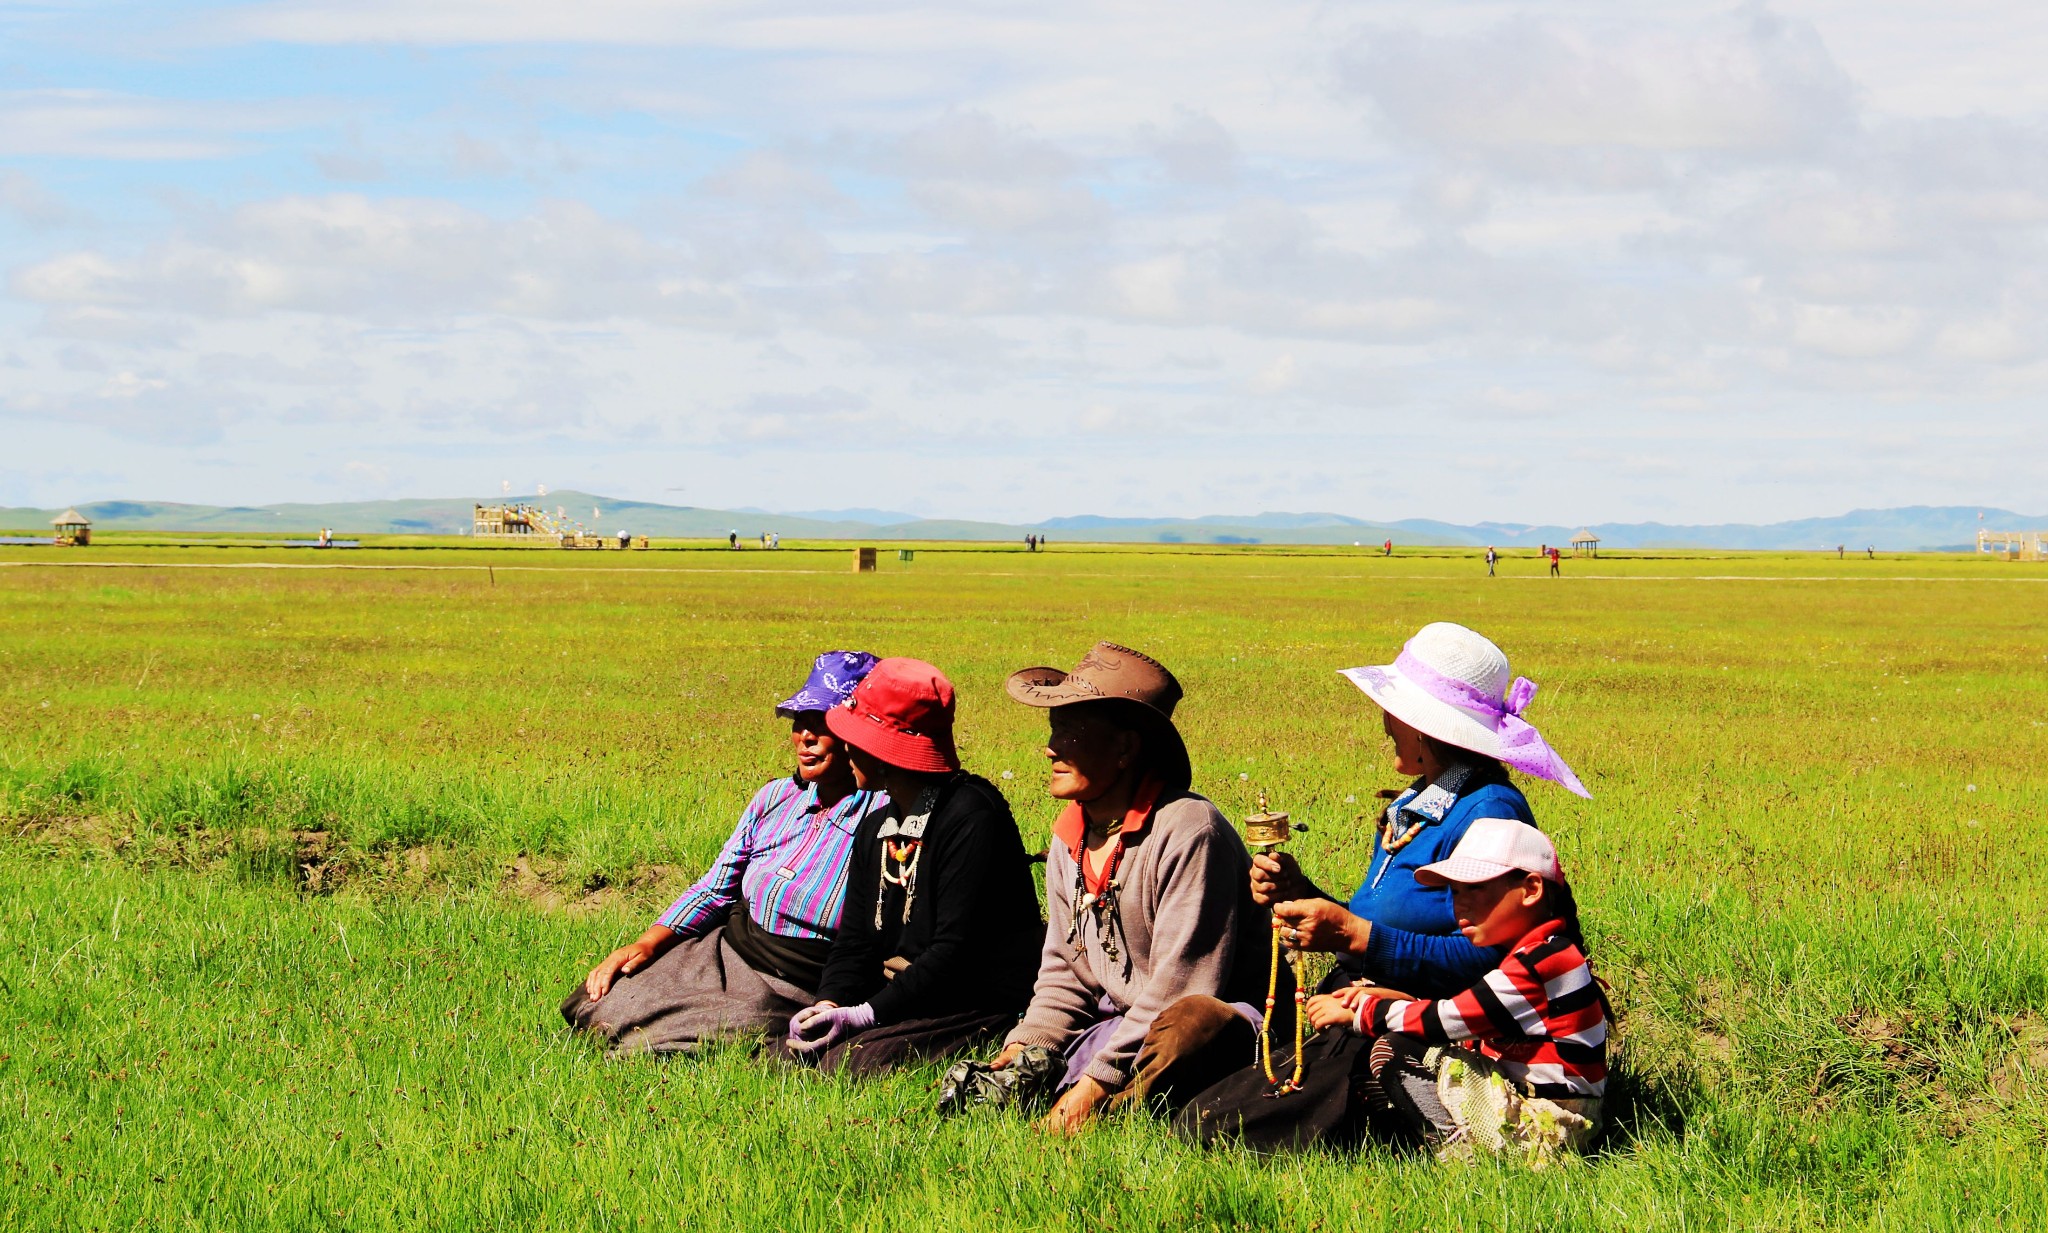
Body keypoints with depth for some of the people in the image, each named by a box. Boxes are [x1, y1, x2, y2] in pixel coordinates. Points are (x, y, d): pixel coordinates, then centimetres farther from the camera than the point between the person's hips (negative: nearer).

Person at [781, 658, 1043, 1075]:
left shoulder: (972, 817, -15)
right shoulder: (875, 829, 14)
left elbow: (956, 948, -21)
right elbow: (855, 940, 10)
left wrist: (866, 1013, -24)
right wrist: (829, 1003, -12)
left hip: (984, 1006, -8)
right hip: (902, 1001, 8)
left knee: (847, 1064, -29)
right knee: (787, 1054, -10)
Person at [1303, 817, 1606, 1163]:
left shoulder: (1544, 962, -18)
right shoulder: (1531, 955, 14)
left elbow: (1448, 1021, -19)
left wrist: (1359, 1013, -9)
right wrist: (1376, 998, -1)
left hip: (1543, 1130, -10)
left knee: (1395, 1052, -16)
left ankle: (1456, 1148, -11)